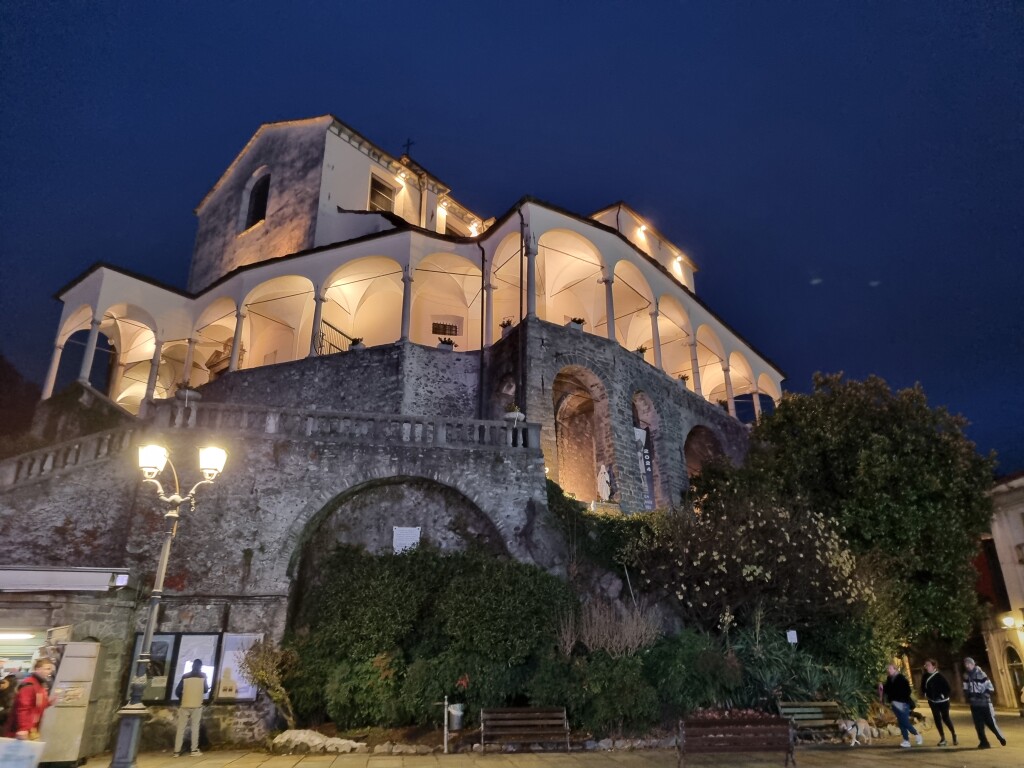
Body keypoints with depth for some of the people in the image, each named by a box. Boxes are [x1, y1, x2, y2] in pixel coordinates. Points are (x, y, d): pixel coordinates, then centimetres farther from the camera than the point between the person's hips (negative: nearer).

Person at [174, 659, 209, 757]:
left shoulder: (185, 676, 2)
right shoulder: (203, 676, 2)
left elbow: (177, 692, 1)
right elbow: (206, 690, 10)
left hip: (184, 705, 1)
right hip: (197, 705, -1)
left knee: (181, 728, 5)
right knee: (195, 727, 4)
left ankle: (177, 751, 3)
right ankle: (194, 750, 0)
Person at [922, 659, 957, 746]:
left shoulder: (939, 676, -18)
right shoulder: (925, 676, -3)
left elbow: (947, 686, -17)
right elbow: (923, 687, 11)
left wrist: (944, 695, -16)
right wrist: (926, 694, 1)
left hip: (942, 701, -5)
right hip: (933, 701, 5)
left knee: (945, 718, 3)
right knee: (937, 719, 5)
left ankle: (953, 734, 29)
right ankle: (942, 738, 15)